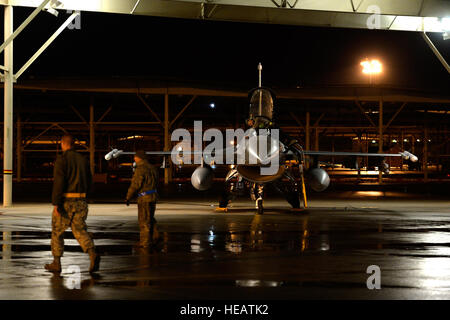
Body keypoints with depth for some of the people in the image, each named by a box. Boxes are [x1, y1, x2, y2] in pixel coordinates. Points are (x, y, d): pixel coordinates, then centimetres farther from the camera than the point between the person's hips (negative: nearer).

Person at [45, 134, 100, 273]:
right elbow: (88, 181, 15)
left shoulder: (62, 159, -9)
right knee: (80, 231, 3)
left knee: (57, 231, 11)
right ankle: (93, 255, -23)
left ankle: (56, 263, 16)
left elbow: (58, 181, -19)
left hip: (65, 202, -5)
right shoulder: (83, 160, 11)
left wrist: (56, 203, -20)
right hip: (80, 201, 5)